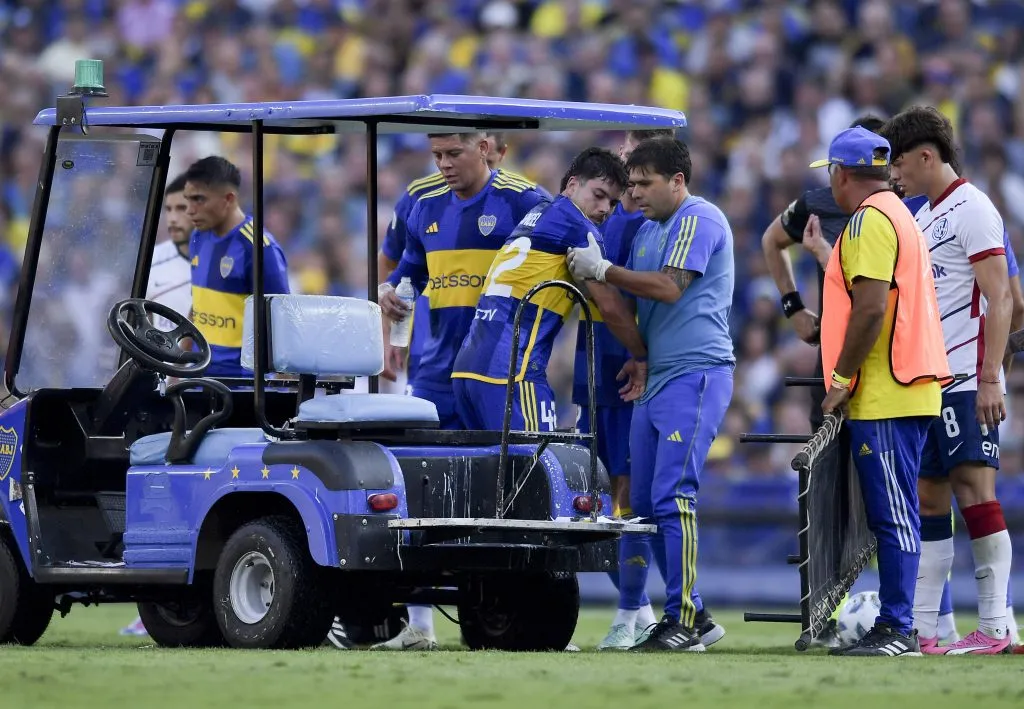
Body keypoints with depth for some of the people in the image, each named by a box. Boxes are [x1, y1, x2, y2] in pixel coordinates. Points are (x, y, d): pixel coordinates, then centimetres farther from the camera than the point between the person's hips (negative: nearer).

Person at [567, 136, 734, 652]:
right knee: (643, 502, 8)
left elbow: (668, 287, -18)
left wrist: (602, 271, -10)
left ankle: (685, 621, -14)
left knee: (672, 498, -15)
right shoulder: (647, 231, 20)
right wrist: (640, 358, 12)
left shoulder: (699, 219, -7)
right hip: (656, 379, 10)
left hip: (696, 376, -10)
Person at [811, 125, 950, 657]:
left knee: (892, 513, -10)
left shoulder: (869, 220, -11)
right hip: (911, 391, 10)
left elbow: (871, 306, -20)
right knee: (893, 513, 10)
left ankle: (897, 629, -12)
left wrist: (841, 380, -15)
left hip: (883, 394, -10)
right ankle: (894, 626, 11)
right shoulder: (899, 215, 21)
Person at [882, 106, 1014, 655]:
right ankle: (921, 629, 7)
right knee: (929, 500, 7)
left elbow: (999, 300, -14)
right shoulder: (924, 217, 19)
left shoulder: (972, 209, -8)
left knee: (974, 489, -10)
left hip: (966, 382, -9)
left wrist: (990, 379, -20)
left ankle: (994, 627, -10)